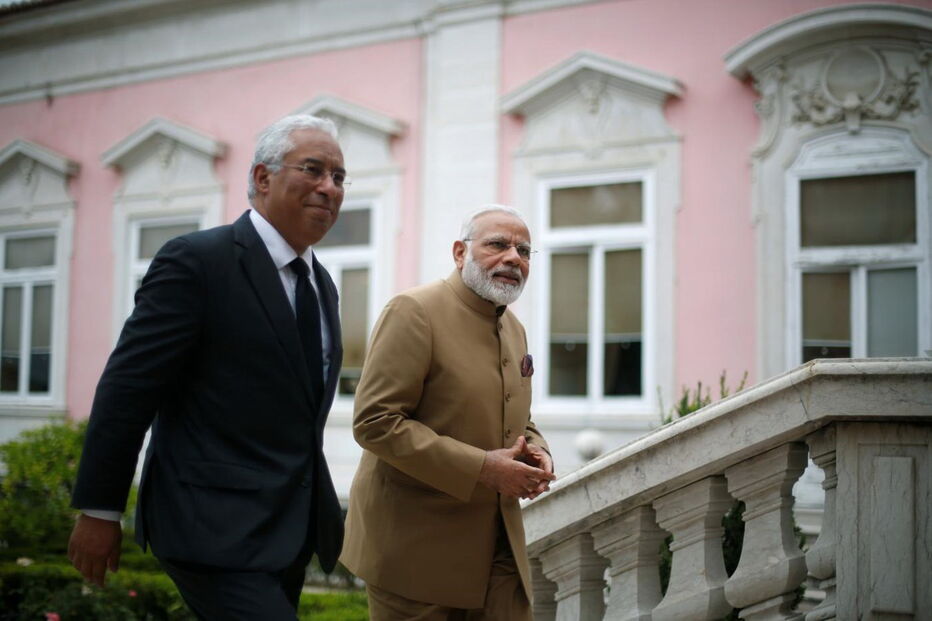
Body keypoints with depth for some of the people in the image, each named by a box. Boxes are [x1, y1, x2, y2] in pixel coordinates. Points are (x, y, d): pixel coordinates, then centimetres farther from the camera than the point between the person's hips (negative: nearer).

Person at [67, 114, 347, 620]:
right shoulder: (196, 261, -11)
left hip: (290, 534, 8)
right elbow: (127, 389, -12)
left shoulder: (321, 284, 13)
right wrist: (98, 510, -11)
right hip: (217, 532, -8)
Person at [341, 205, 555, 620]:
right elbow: (374, 421, -20)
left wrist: (535, 451, 0)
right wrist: (480, 468, -22)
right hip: (417, 548, -7)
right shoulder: (414, 311, -12)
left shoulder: (514, 329, 13)